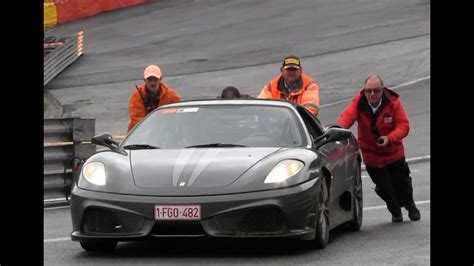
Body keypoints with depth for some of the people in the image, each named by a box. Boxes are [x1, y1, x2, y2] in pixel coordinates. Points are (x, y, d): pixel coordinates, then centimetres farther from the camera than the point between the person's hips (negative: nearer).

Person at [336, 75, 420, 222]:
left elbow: (403, 125, -19)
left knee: (401, 182, 13)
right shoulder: (358, 102, -17)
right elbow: (347, 117, -31)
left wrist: (389, 138, -36)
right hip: (371, 154, 0)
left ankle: (410, 206, 45)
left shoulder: (393, 102, -18)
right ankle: (396, 212, 31)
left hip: (394, 152, 0)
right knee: (384, 187, 2)